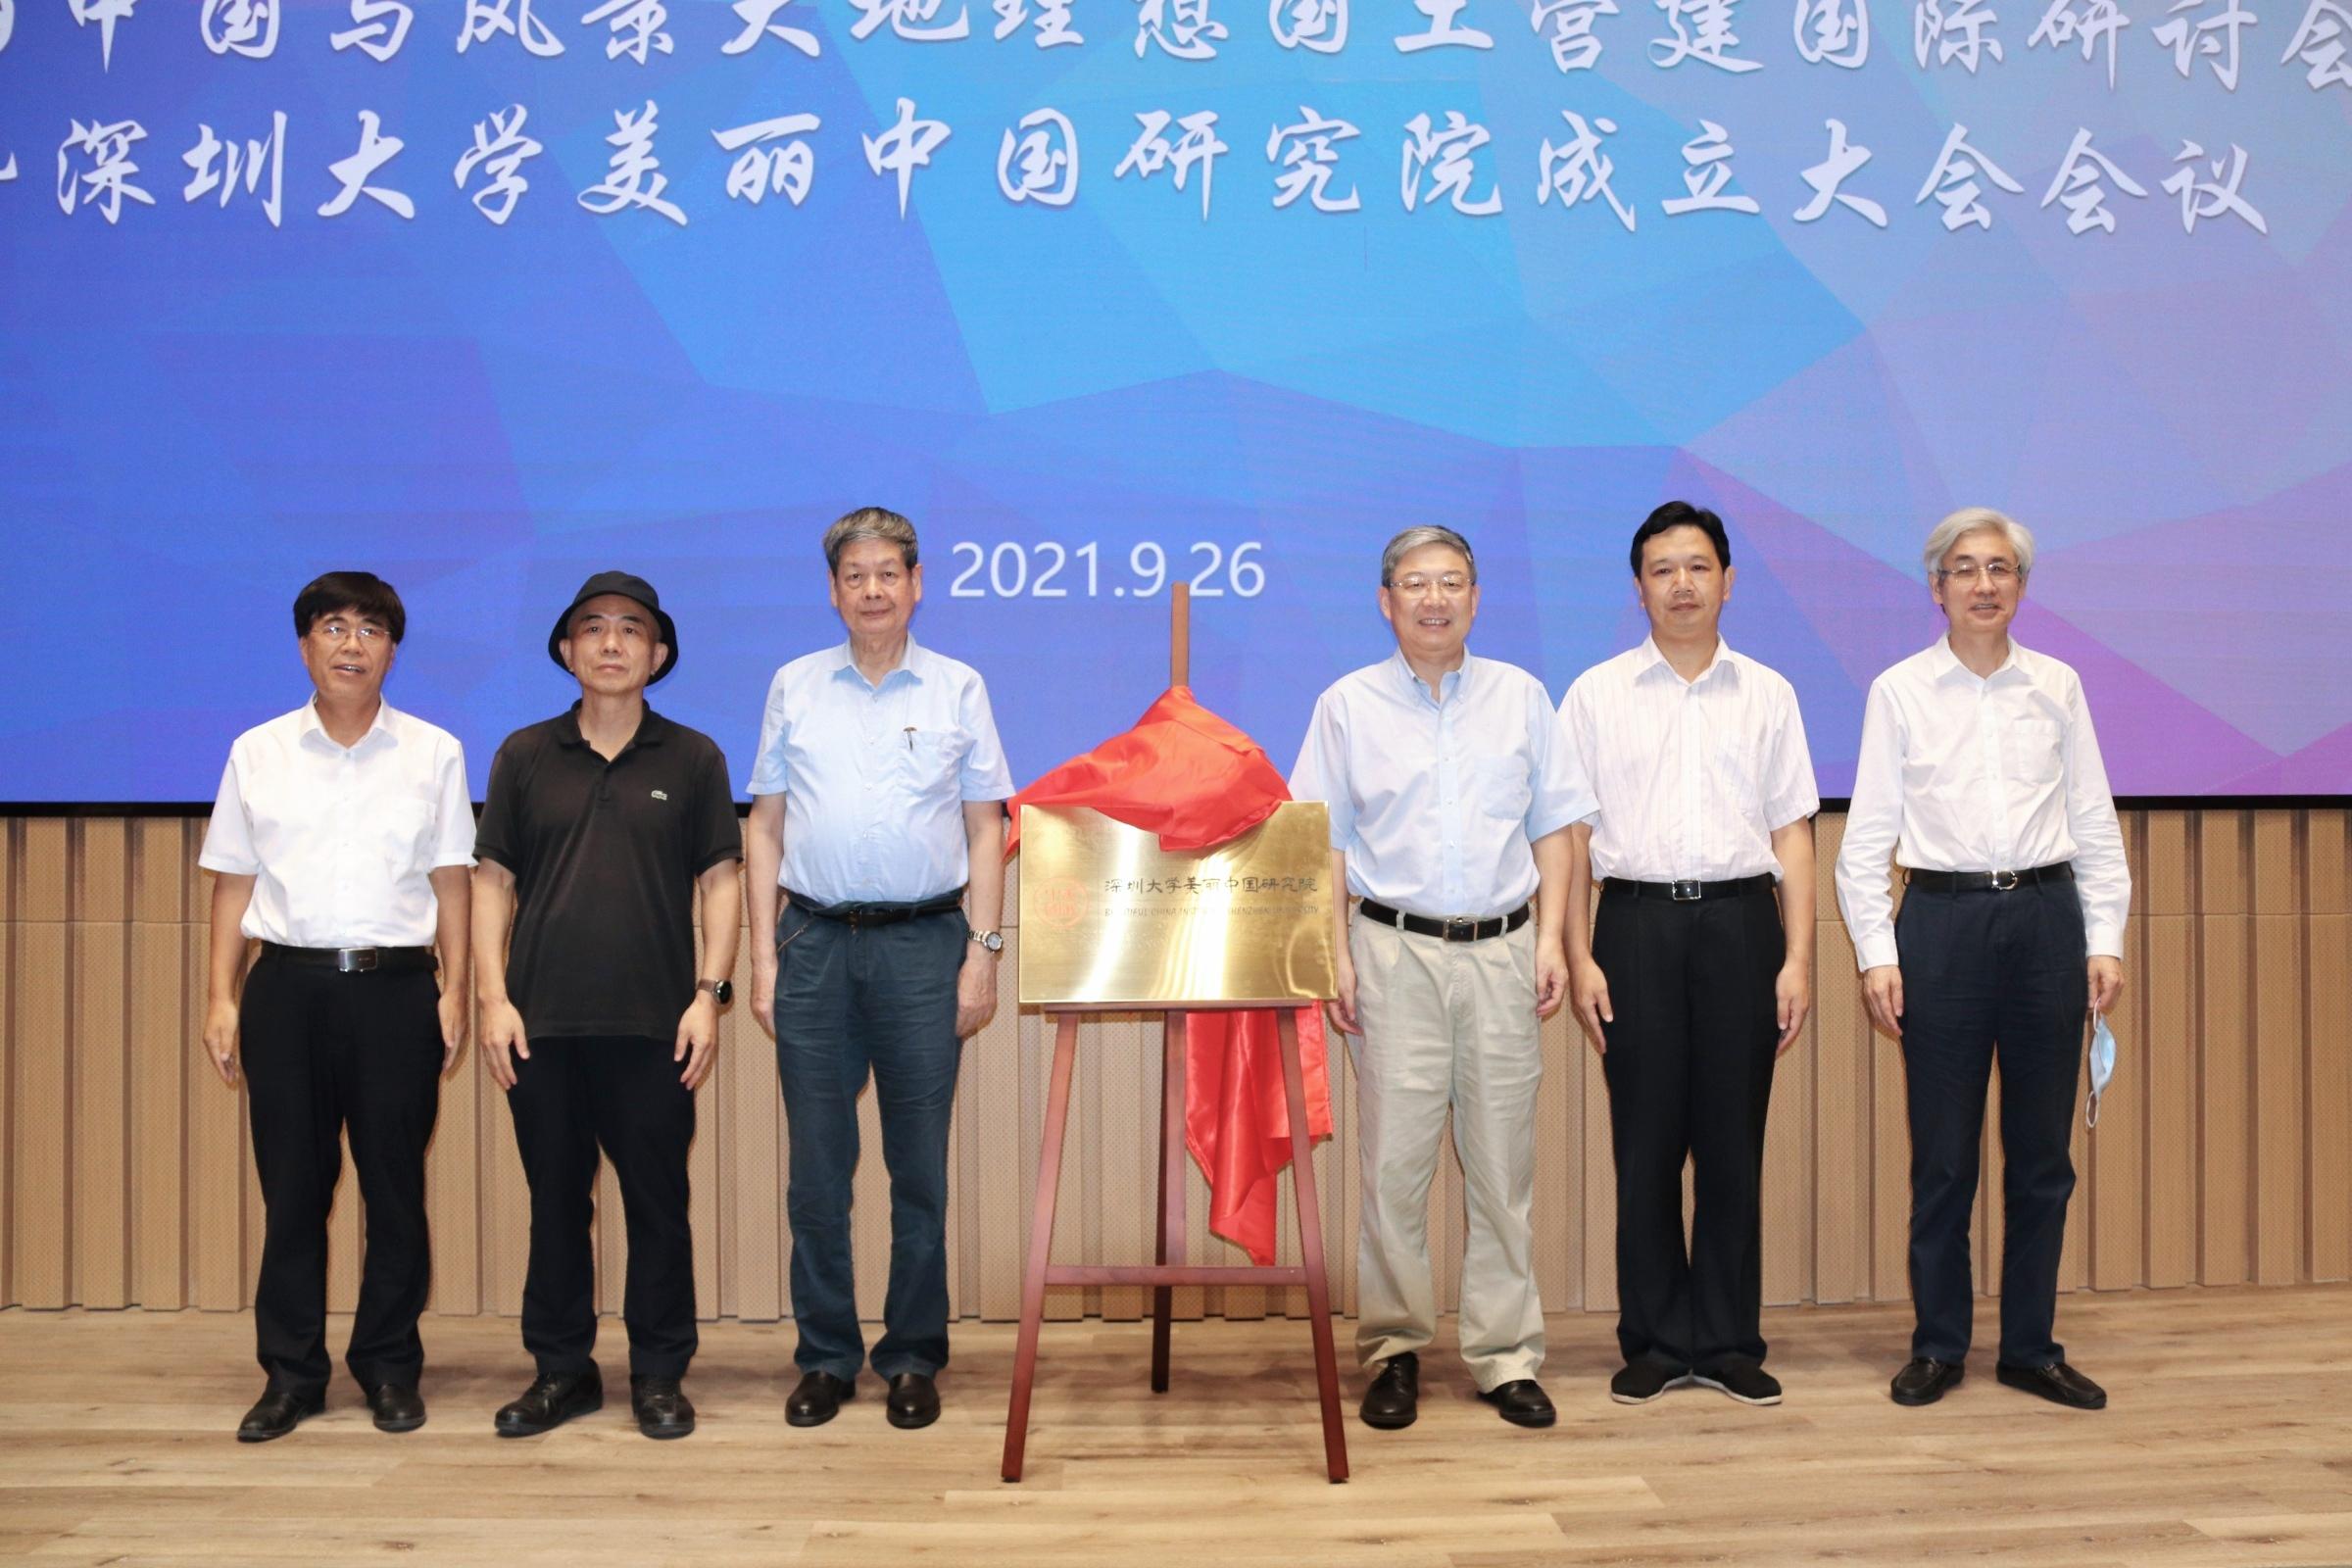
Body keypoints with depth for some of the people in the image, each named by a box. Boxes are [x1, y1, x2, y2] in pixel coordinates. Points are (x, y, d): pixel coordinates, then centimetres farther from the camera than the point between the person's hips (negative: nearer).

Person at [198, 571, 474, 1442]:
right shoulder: (257, 752, 9)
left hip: (395, 986, -1)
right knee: (290, 1185, 6)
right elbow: (233, 881, 9)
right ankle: (291, 1372, 17)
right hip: (286, 986, 1)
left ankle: (389, 1368, 17)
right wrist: (220, 998, 2)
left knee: (395, 1184, 4)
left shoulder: (433, 753, 6)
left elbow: (449, 882, 5)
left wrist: (454, 991, -2)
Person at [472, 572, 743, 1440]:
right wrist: (493, 997, -1)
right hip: (544, 1023, 1)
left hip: (654, 1025, -1)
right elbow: (492, 882, 8)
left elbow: (720, 881, 4)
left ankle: (659, 1373, 16)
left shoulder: (692, 758, 5)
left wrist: (708, 994, -6)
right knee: (555, 1199, 9)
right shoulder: (524, 756, 8)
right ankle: (561, 1369, 22)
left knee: (658, 1202, 4)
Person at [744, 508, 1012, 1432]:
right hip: (815, 944, 1)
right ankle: (827, 1357, 18)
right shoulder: (795, 687, 9)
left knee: (920, 1167, 5)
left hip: (924, 944, -1)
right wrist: (763, 957, 3)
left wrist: (983, 953, -2)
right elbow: (765, 827, 10)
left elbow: (985, 829, 6)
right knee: (817, 1166, 6)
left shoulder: (958, 689, 6)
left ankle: (914, 1357, 17)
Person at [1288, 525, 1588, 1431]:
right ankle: (1393, 1349, 12)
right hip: (1396, 949, -1)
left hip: (1502, 950, 2)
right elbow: (1325, 842, 5)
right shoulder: (1348, 706, 6)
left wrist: (1550, 939, 2)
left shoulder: (1520, 697, 11)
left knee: (1502, 1162, 4)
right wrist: (1337, 954, -4)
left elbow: (1552, 826, 11)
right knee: (1394, 1161, -1)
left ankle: (1506, 1355, 14)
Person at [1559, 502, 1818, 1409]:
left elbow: (1792, 832, 8)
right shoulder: (1597, 695, 7)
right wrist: (1578, 957, -5)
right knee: (1646, 1144, 3)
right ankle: (1654, 1342, 14)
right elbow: (1571, 834, 3)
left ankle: (1728, 1342, 15)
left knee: (1734, 1143, 4)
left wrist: (1799, 957, 0)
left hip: (1740, 923, 1)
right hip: (1638, 925, -1)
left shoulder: (1766, 695, 11)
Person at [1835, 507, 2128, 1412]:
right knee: (1943, 1153, 3)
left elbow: (2095, 822, 9)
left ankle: (2030, 1347, 19)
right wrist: (1876, 954, -6)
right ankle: (1938, 1345, 16)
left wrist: (2105, 940, 3)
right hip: (1943, 921, -2)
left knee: (2041, 1151, 7)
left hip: (2046, 917, 2)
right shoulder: (1900, 691, 2)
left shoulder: (2057, 687, 8)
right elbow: (1868, 832, 1)